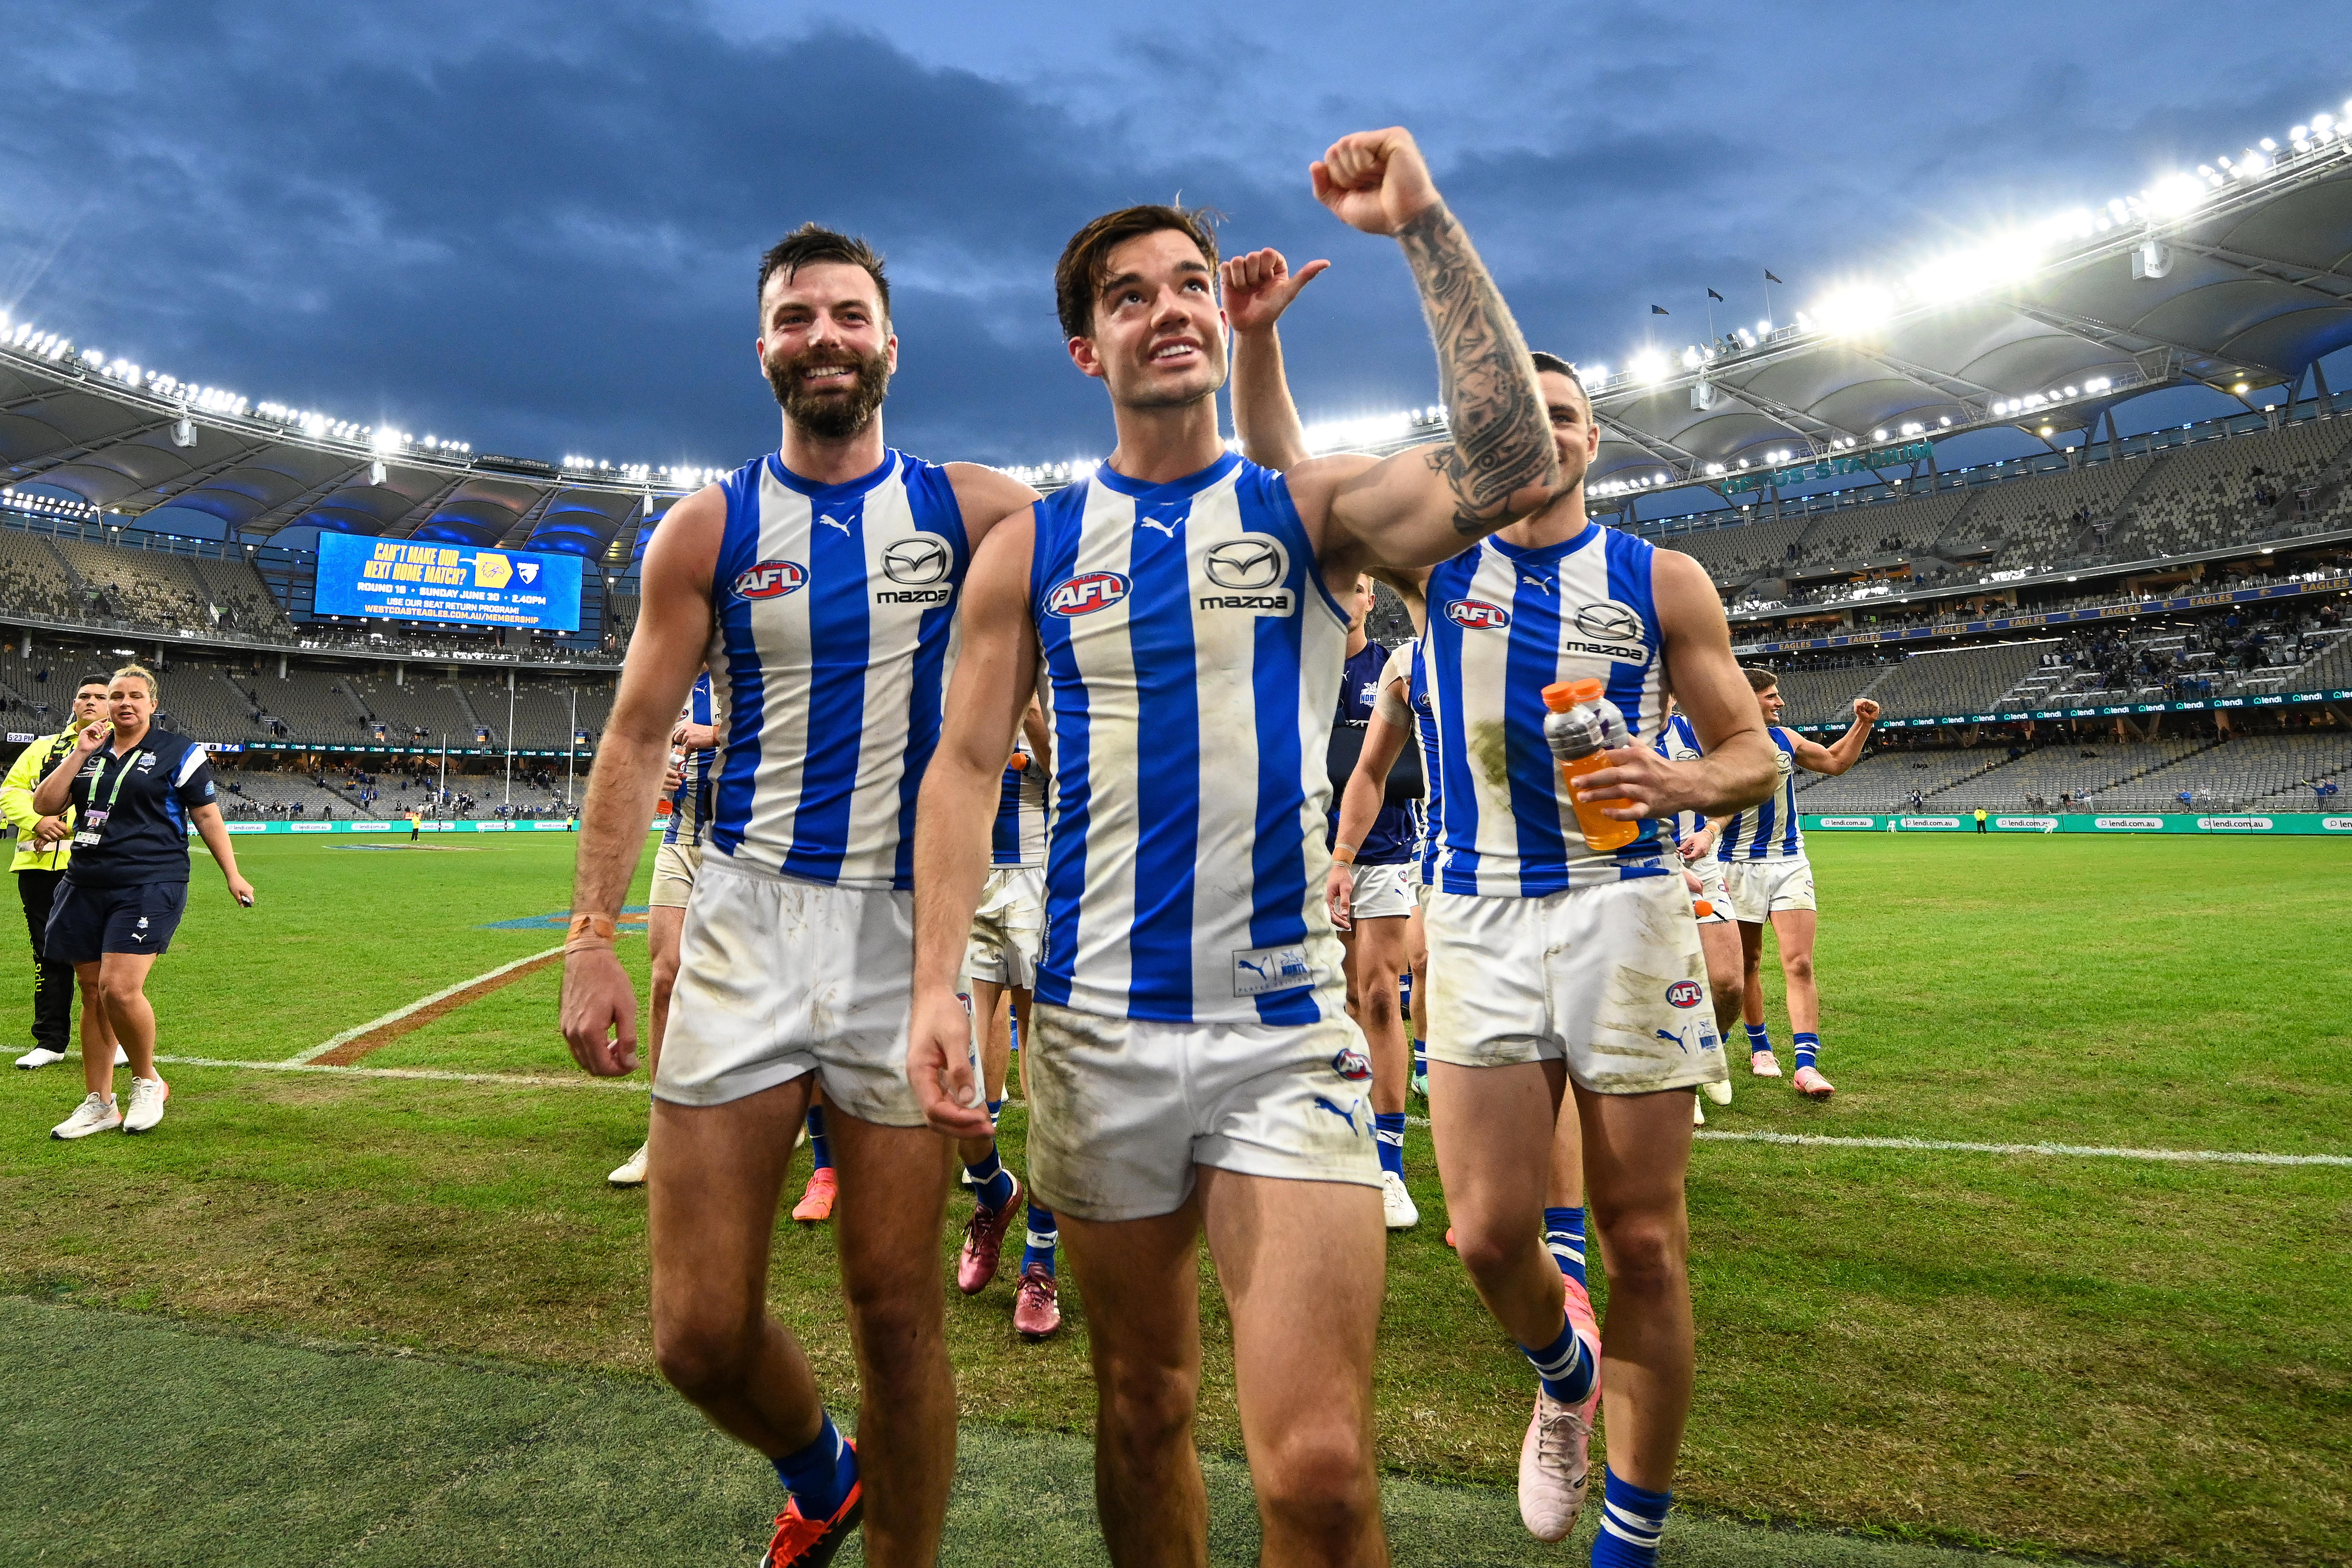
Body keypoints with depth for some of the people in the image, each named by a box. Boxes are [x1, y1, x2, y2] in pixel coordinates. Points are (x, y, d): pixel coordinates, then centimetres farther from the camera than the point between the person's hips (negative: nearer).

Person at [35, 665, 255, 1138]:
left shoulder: (178, 752, 1)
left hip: (150, 886, -5)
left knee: (119, 989, -17)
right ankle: (99, 1104, 20)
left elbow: (207, 815, 2)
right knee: (92, 993, 9)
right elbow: (44, 805, 7)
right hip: (85, 887, 6)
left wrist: (232, 874, -1)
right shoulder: (88, 752, 14)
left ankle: (147, 1081, 7)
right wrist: (79, 754, -2)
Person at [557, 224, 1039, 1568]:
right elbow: (639, 736, 6)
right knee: (700, 1337, 4)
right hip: (747, 919, 1)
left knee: (898, 1314, 5)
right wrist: (593, 936, -2)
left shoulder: (974, 509, 5)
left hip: (909, 931, -1)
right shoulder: (708, 530, 7)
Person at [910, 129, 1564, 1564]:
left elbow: (1512, 472, -15)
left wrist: (1425, 225, -13)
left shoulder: (1310, 511, 2)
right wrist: (937, 984, -8)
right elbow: (967, 765, 3)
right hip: (1098, 1032, 2)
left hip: (1288, 1031, -1)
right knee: (1145, 1410, 18)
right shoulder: (1031, 549, 7)